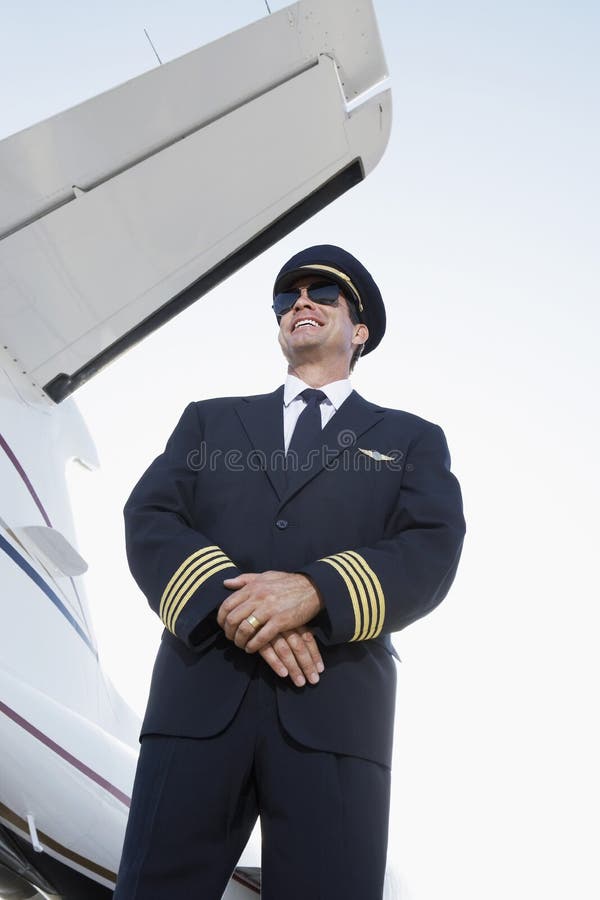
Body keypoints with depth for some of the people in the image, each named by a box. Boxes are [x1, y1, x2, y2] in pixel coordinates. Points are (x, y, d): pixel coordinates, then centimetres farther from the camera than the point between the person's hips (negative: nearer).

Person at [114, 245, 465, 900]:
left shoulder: (411, 440, 17)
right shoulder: (210, 419, 21)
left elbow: (432, 554, 0)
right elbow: (148, 520, 6)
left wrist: (315, 591, -18)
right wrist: (229, 601, -14)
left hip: (337, 706, -1)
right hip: (199, 696, 2)